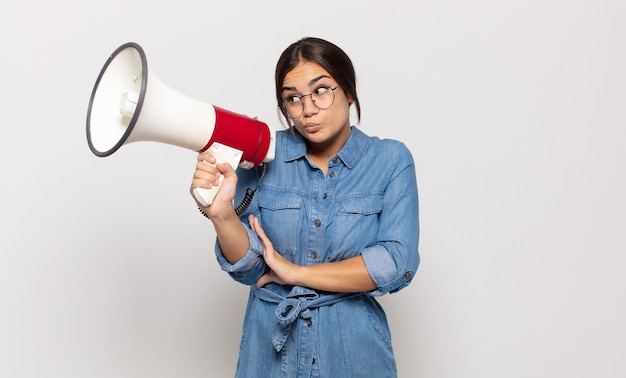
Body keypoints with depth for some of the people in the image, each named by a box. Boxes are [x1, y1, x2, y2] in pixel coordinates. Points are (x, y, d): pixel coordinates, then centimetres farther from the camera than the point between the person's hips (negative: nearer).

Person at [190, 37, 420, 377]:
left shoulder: (391, 160, -8)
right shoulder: (263, 155, -6)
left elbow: (398, 264, -16)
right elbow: (249, 268, -7)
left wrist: (295, 272, -13)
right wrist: (222, 215, -27)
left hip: (352, 347, 0)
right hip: (270, 347, 1)